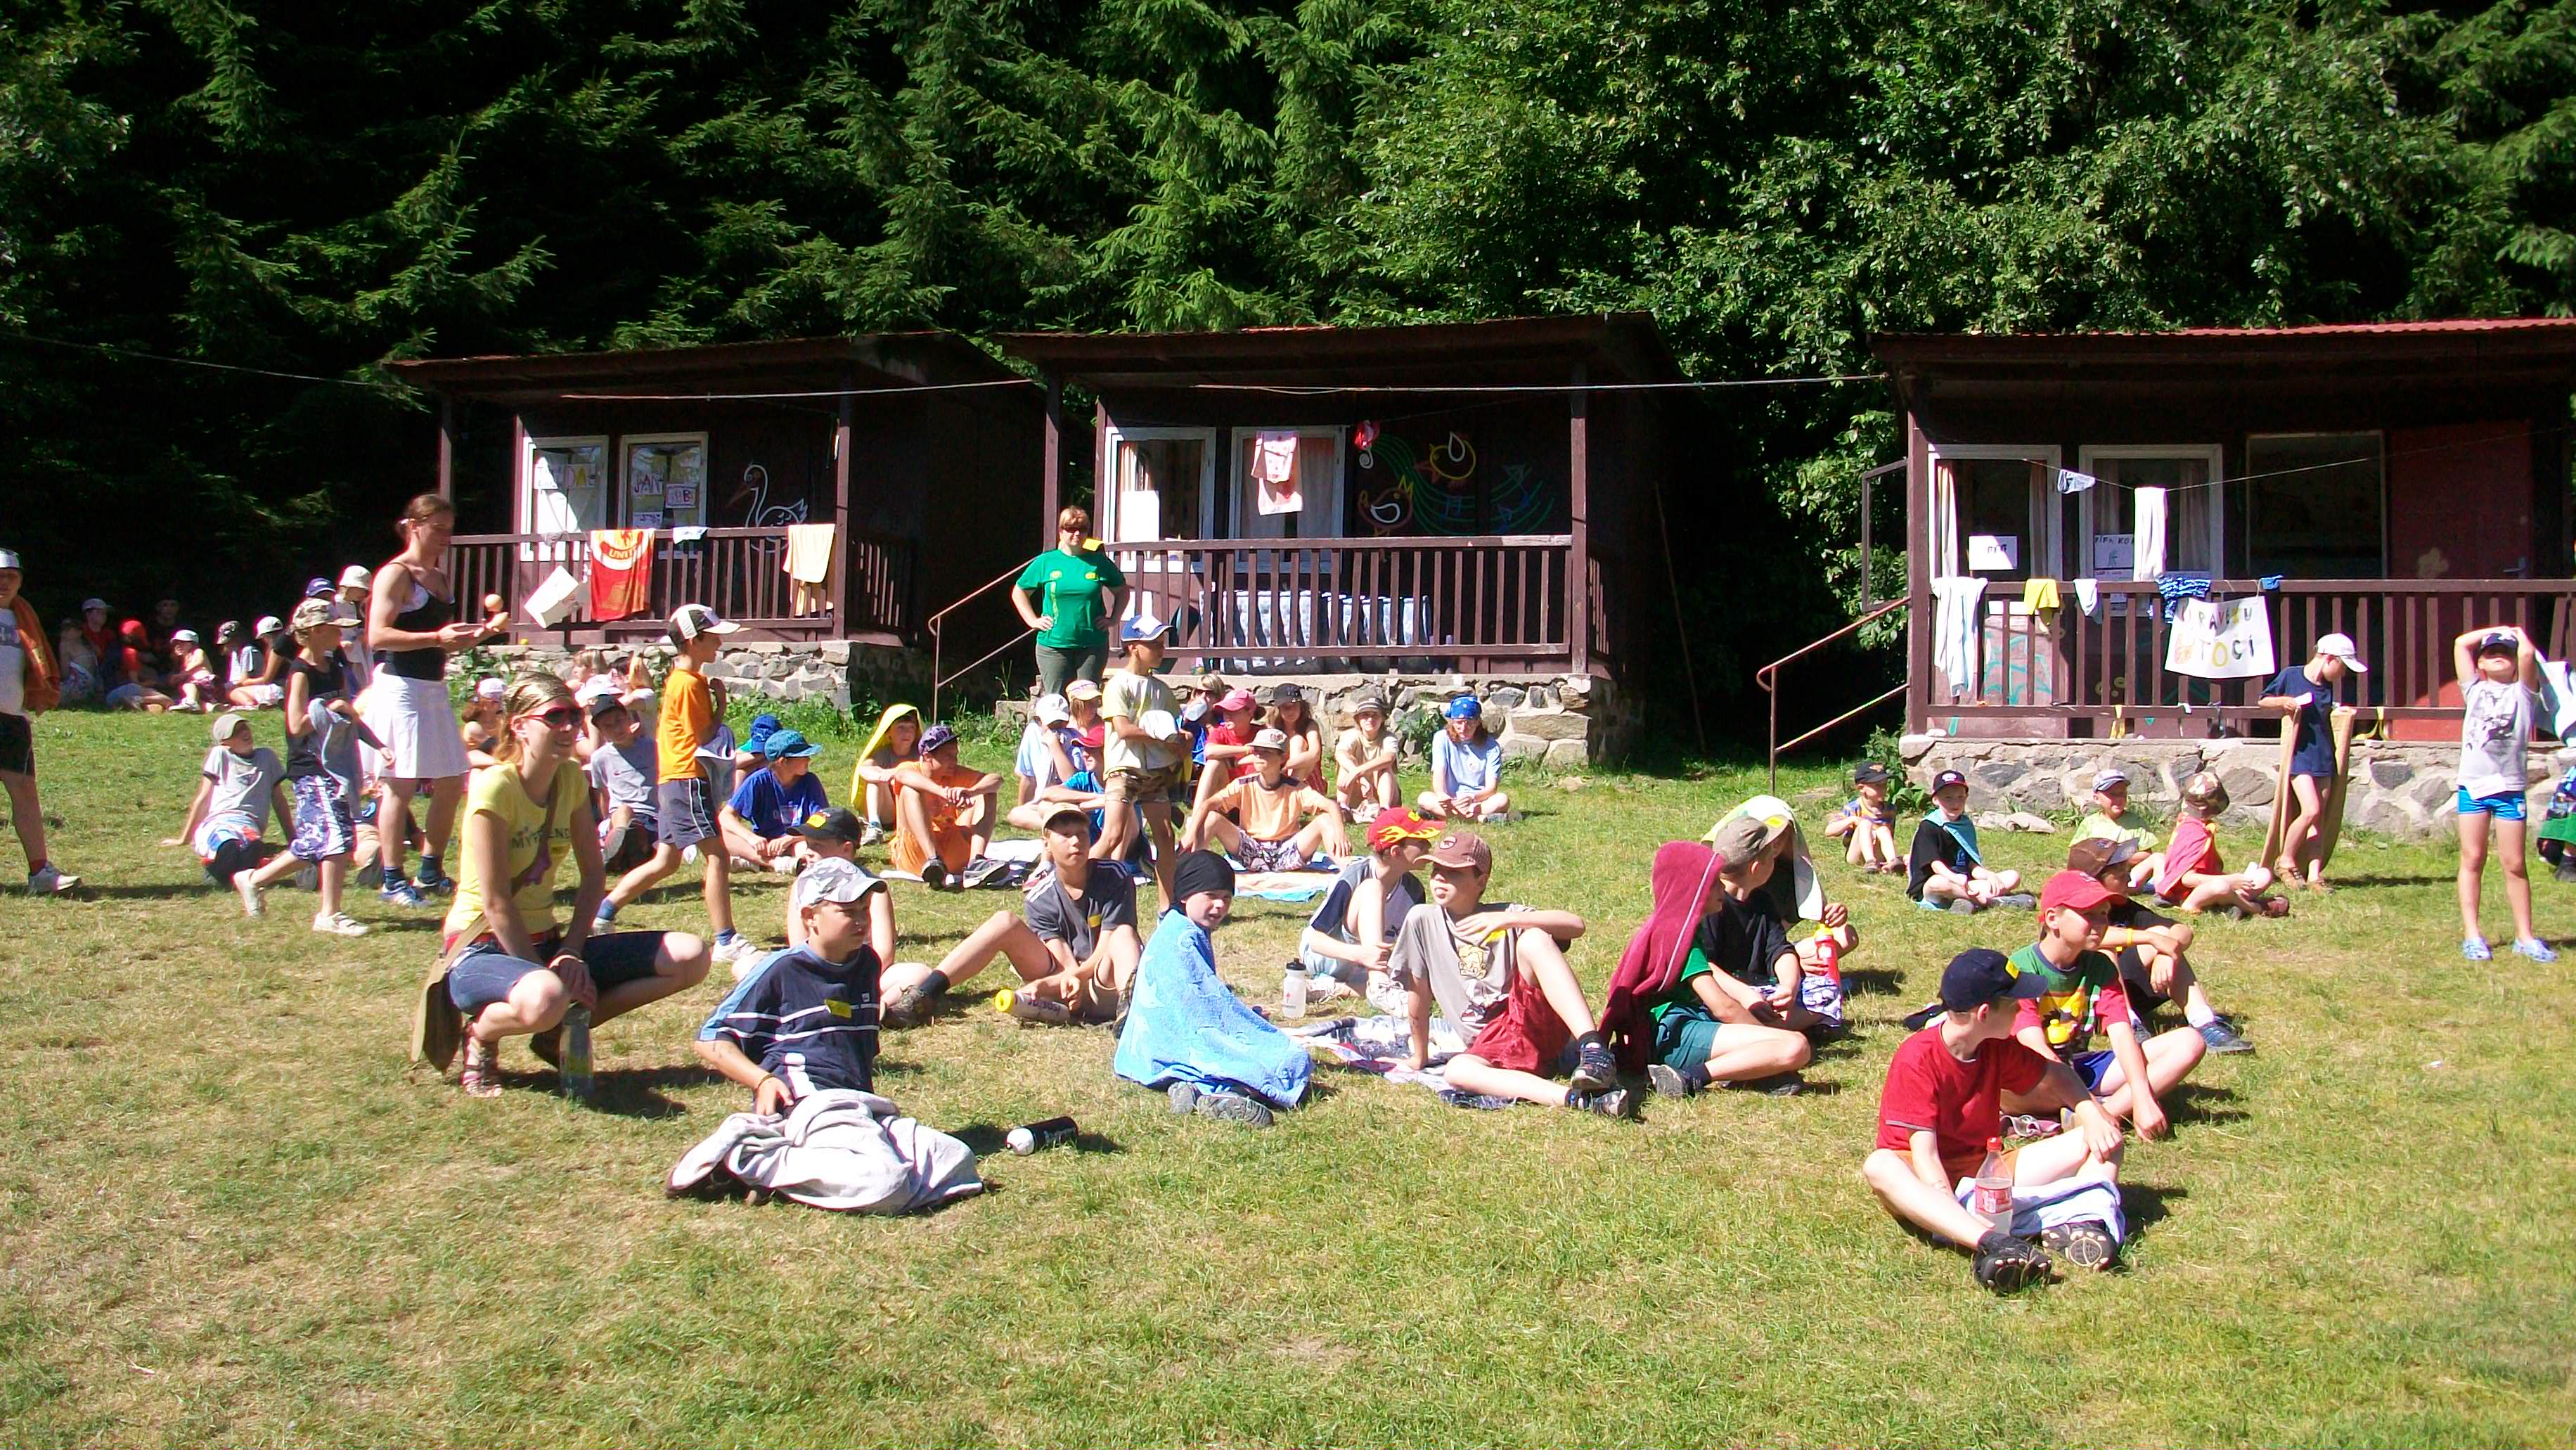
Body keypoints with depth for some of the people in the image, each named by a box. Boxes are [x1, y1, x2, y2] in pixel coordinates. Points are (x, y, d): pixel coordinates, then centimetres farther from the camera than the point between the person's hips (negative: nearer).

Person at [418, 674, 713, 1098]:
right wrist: (545, 973, -19)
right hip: (482, 951, -7)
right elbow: (496, 904, -19)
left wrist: (571, 953, -8)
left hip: (543, 942, 7)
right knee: (545, 998, -43)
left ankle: (560, 1031, 2)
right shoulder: (495, 787, -18)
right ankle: (482, 1036, -7)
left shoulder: (571, 778, 3)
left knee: (691, 957, -9)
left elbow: (594, 876, 5)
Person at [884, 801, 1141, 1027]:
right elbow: (1066, 964, -10)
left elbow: (1104, 951, -12)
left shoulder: (1114, 877, -6)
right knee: (1006, 923, -16)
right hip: (1062, 979, 3)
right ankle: (921, 995, -27)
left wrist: (1076, 978, -32)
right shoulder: (1041, 898, 0)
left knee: (1124, 933, -34)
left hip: (1106, 986, -3)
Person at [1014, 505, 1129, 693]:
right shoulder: (1046, 562, 4)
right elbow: (1019, 592, 15)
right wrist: (1033, 621, 5)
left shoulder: (1099, 562, 4)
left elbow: (1122, 591, 18)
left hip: (1092, 645, 1)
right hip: (1053, 645, -1)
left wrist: (1113, 619, 6)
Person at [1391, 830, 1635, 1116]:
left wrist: (1509, 920, -18)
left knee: (1533, 939, -25)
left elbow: (1576, 925, -9)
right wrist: (1419, 1057, 11)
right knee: (1456, 1070, -34)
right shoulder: (1423, 920, 5)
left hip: (1535, 1019, -1)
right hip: (1491, 1046, 1)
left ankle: (1592, 1050, -41)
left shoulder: (1505, 915, 5)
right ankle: (1576, 1098, -48)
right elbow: (1419, 993, 9)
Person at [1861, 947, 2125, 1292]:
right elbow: (1924, 1152, -27)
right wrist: (1954, 1213, -42)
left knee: (2103, 1138, -5)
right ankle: (1991, 1242, -61)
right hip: (1930, 1182, -6)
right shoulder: (1917, 1059, -20)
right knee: (1879, 1167, -42)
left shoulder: (1998, 1048, 0)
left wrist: (2090, 1111, -5)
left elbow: (2054, 1075, 16)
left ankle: (2078, 1224, -36)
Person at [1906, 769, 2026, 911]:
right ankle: (1994, 901, -36)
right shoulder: (1928, 827, -4)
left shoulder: (1967, 825, 16)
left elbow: (1972, 865, 9)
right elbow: (1935, 863, -19)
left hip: (1965, 884, 7)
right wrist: (1956, 878, -39)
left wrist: (1989, 875, -14)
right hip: (1927, 889, -7)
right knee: (1938, 882, -42)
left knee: (2013, 877, -7)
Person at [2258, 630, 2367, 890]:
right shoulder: (2291, 675, -5)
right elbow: (2263, 701, 4)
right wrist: (2282, 701, -13)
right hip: (2299, 756, -6)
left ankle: (2315, 875, 5)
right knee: (2311, 810, -18)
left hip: (2324, 759, 6)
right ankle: (2286, 861, 0)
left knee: (2318, 819, 3)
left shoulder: (2328, 687, 10)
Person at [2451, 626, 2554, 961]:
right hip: (2473, 784, 2)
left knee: (2515, 863, 0)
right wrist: (2500, 629, 16)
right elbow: (2461, 643, 8)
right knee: (2472, 859, 1)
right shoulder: (2474, 690, 14)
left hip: (2511, 786, -2)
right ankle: (2472, 934, 4)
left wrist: (2518, 633, 11)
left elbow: (2528, 654, -9)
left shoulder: (2523, 692, 8)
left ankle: (2525, 936, 7)